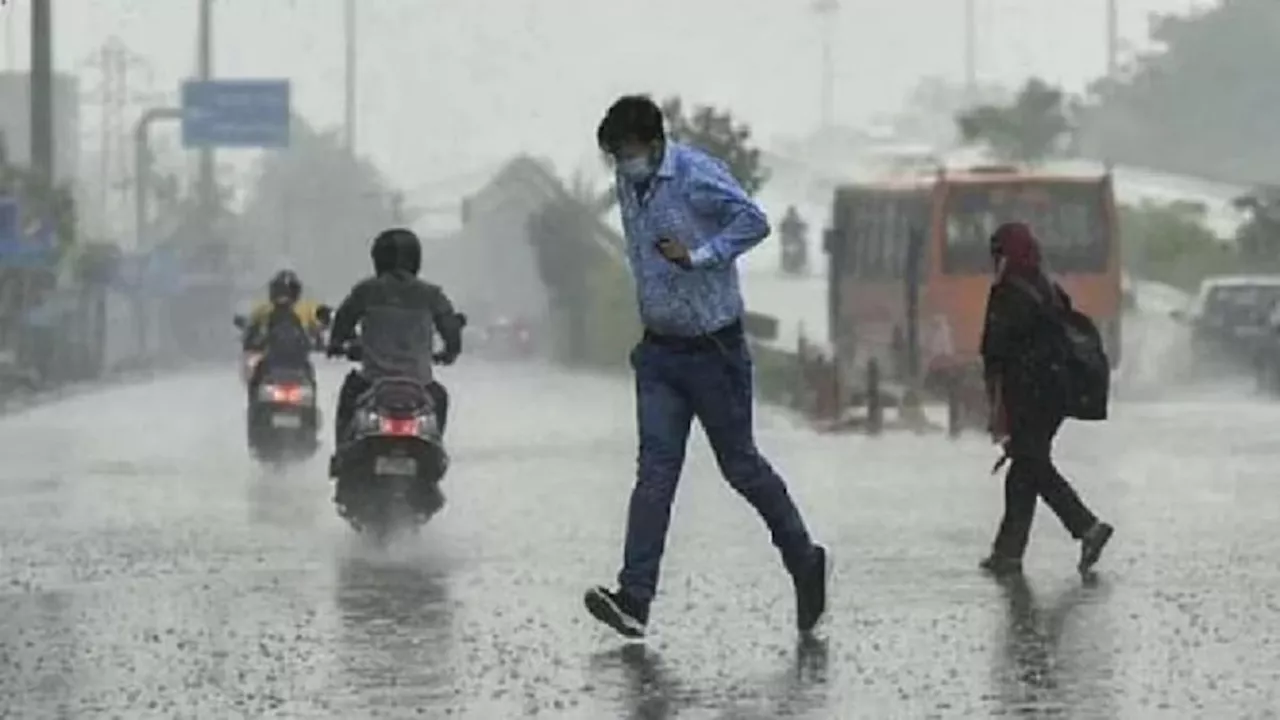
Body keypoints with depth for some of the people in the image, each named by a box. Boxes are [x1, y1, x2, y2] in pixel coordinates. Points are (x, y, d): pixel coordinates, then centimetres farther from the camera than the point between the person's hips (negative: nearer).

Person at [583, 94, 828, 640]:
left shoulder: (697, 176, -16)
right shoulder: (628, 184, 7)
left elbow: (754, 221, -23)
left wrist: (698, 256, -29)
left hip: (713, 348, -6)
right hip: (659, 350, 6)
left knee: (739, 464, 5)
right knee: (655, 469, -5)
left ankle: (804, 561, 26)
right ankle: (634, 599, -14)